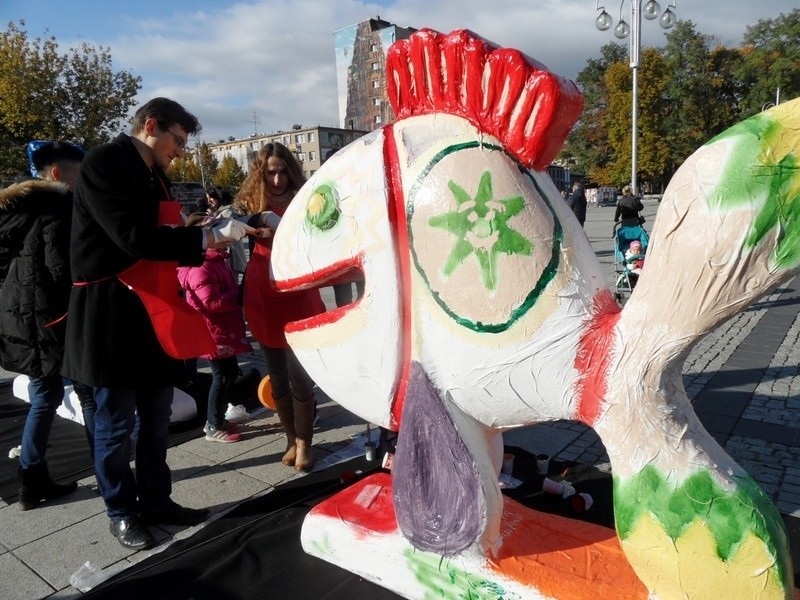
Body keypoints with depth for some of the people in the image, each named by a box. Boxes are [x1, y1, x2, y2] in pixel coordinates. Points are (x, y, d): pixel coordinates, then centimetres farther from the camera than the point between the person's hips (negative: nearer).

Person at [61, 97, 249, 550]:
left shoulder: (155, 175, 16)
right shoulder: (105, 164, -10)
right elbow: (136, 239, -22)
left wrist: (210, 243, 4)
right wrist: (210, 236, -18)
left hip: (156, 315, 8)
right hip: (113, 317, -8)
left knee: (156, 419, 16)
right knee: (117, 422, 6)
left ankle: (156, 500, 30)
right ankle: (122, 512, 23)